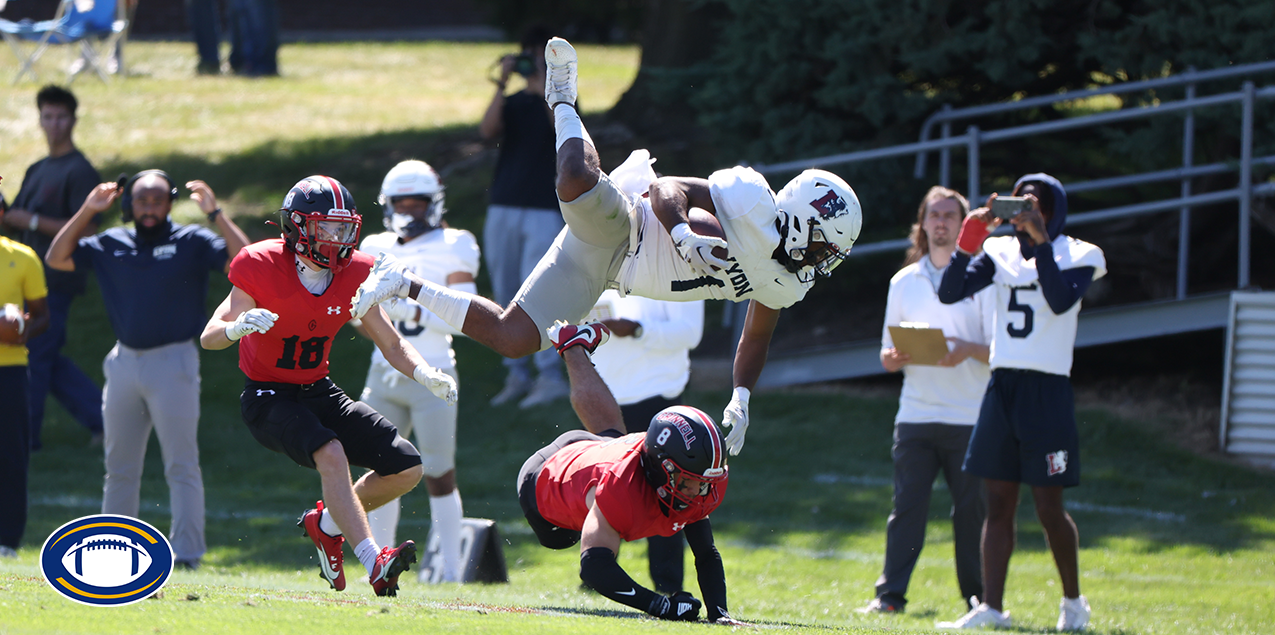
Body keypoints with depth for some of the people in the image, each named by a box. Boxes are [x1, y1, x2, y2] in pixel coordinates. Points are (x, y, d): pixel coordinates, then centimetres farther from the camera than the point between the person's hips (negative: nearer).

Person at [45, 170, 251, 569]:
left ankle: (187, 553, -7)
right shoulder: (112, 244, 10)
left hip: (173, 362, -5)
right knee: (120, 468, 12)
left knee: (182, 465, -6)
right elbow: (57, 259, 10)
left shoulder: (192, 243, -2)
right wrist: (86, 212, 2)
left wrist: (215, 214, -18)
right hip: (124, 363, 5)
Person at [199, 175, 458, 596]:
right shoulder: (264, 270, -18)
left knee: (406, 469, -4)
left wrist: (426, 375, -16)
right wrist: (239, 325, -44)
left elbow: (392, 344, 5)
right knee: (331, 454, -34)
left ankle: (327, 523, 18)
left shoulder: (354, 276, -5)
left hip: (319, 392, 6)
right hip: (268, 397, -6)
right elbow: (209, 338, -20)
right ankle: (374, 563, -41)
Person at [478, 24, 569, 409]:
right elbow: (488, 130, -5)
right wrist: (503, 85, -12)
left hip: (544, 208, -5)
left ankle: (551, 376, -9)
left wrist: (545, 87, -20)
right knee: (506, 296, 4)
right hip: (503, 208, 5)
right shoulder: (512, 103, 14)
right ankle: (515, 374, 11)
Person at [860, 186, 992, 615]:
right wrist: (894, 358, -8)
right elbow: (888, 355, 16)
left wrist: (970, 350, -20)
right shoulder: (904, 283, 15)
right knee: (907, 504, -6)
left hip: (969, 416, -2)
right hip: (916, 414, 2)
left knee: (972, 508, 0)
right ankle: (890, 594, -6)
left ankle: (978, 596, 9)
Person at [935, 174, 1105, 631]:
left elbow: (1061, 301, -21)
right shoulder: (1001, 253, 10)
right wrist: (970, 239, -11)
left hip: (1047, 391, -5)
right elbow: (949, 293, -1)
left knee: (1049, 507, -3)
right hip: (1001, 387, 5)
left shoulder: (1077, 257, -2)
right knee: (998, 504, 3)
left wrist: (1040, 242, -22)